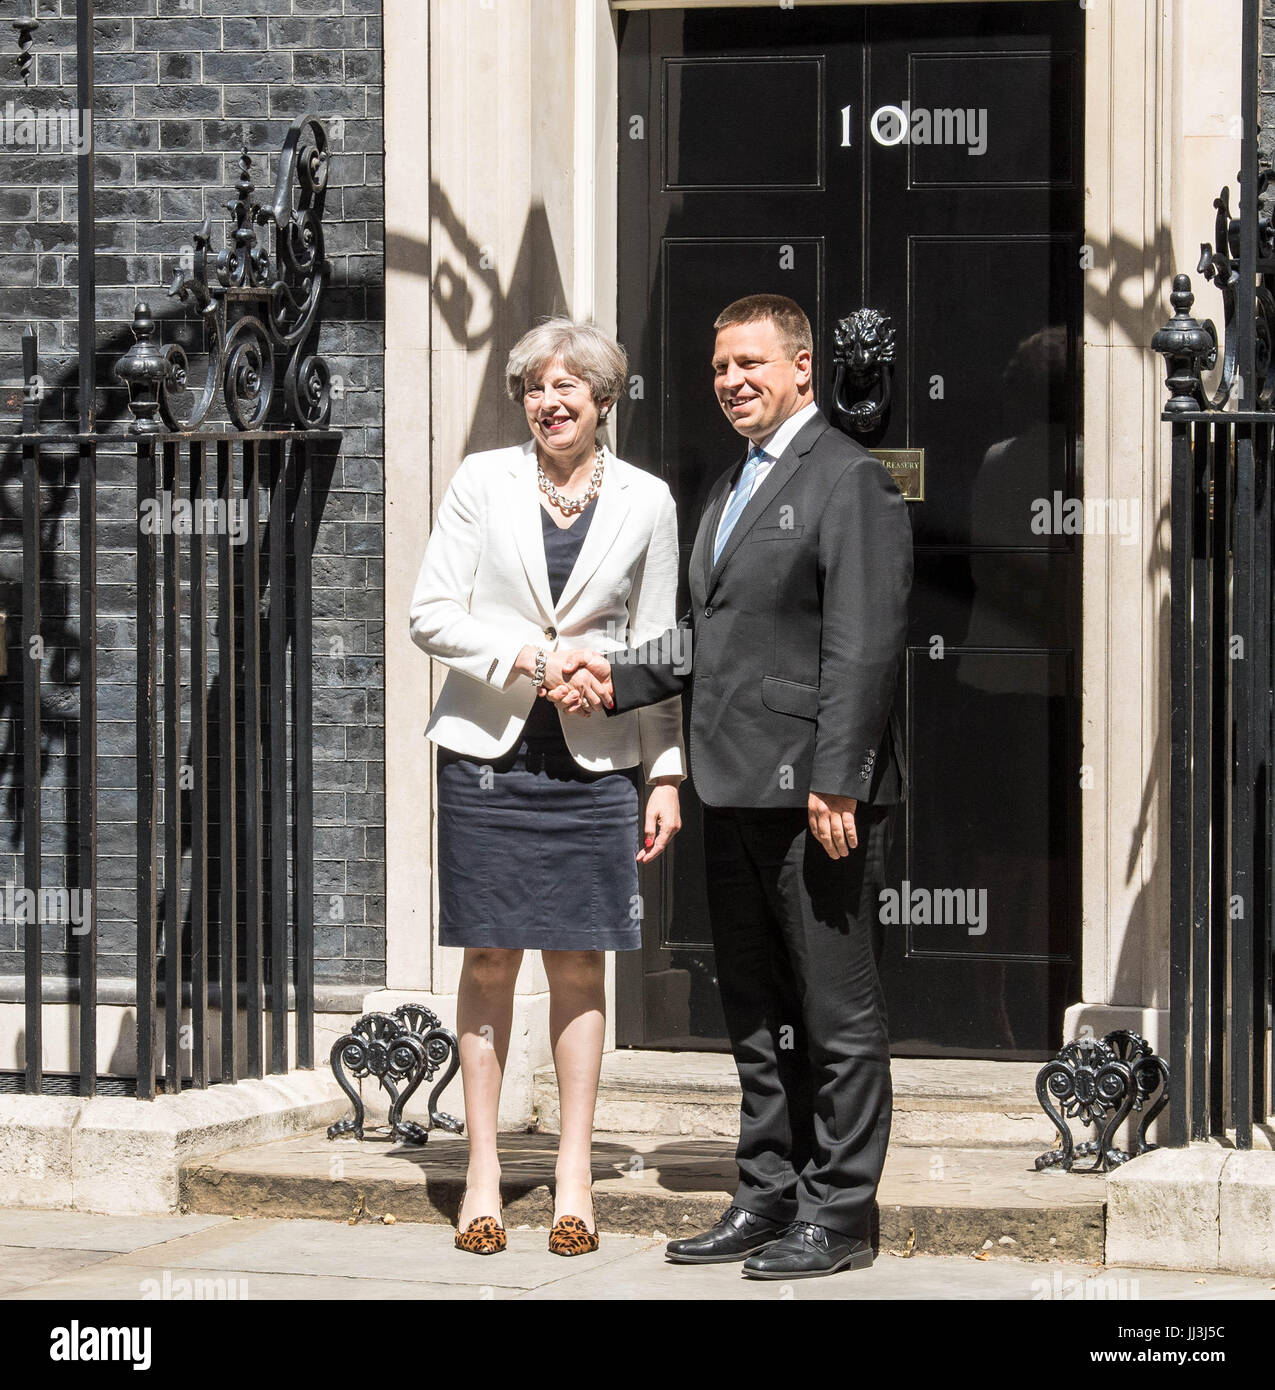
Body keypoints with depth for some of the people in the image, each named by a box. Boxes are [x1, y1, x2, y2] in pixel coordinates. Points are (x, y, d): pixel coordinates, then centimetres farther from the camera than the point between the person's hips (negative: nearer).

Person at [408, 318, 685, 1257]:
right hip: (488, 755, 0)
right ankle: (483, 1172, 8)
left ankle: (575, 1175, 10)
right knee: (490, 961, 1)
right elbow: (432, 614, 1)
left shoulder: (646, 502, 4)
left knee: (580, 963, 3)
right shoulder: (483, 482, 2)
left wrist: (668, 773, 4)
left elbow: (657, 648, 8)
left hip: (593, 763, 1)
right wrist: (524, 655, -14)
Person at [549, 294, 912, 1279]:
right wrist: (619, 678, 9)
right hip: (737, 792, 9)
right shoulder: (732, 486, 19)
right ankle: (768, 1198, 22)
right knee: (755, 1012, 14)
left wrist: (836, 784, -21)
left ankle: (840, 1214, 3)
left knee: (837, 1013, -2)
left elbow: (862, 650, -16)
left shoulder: (849, 481, -10)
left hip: (817, 792, -9)